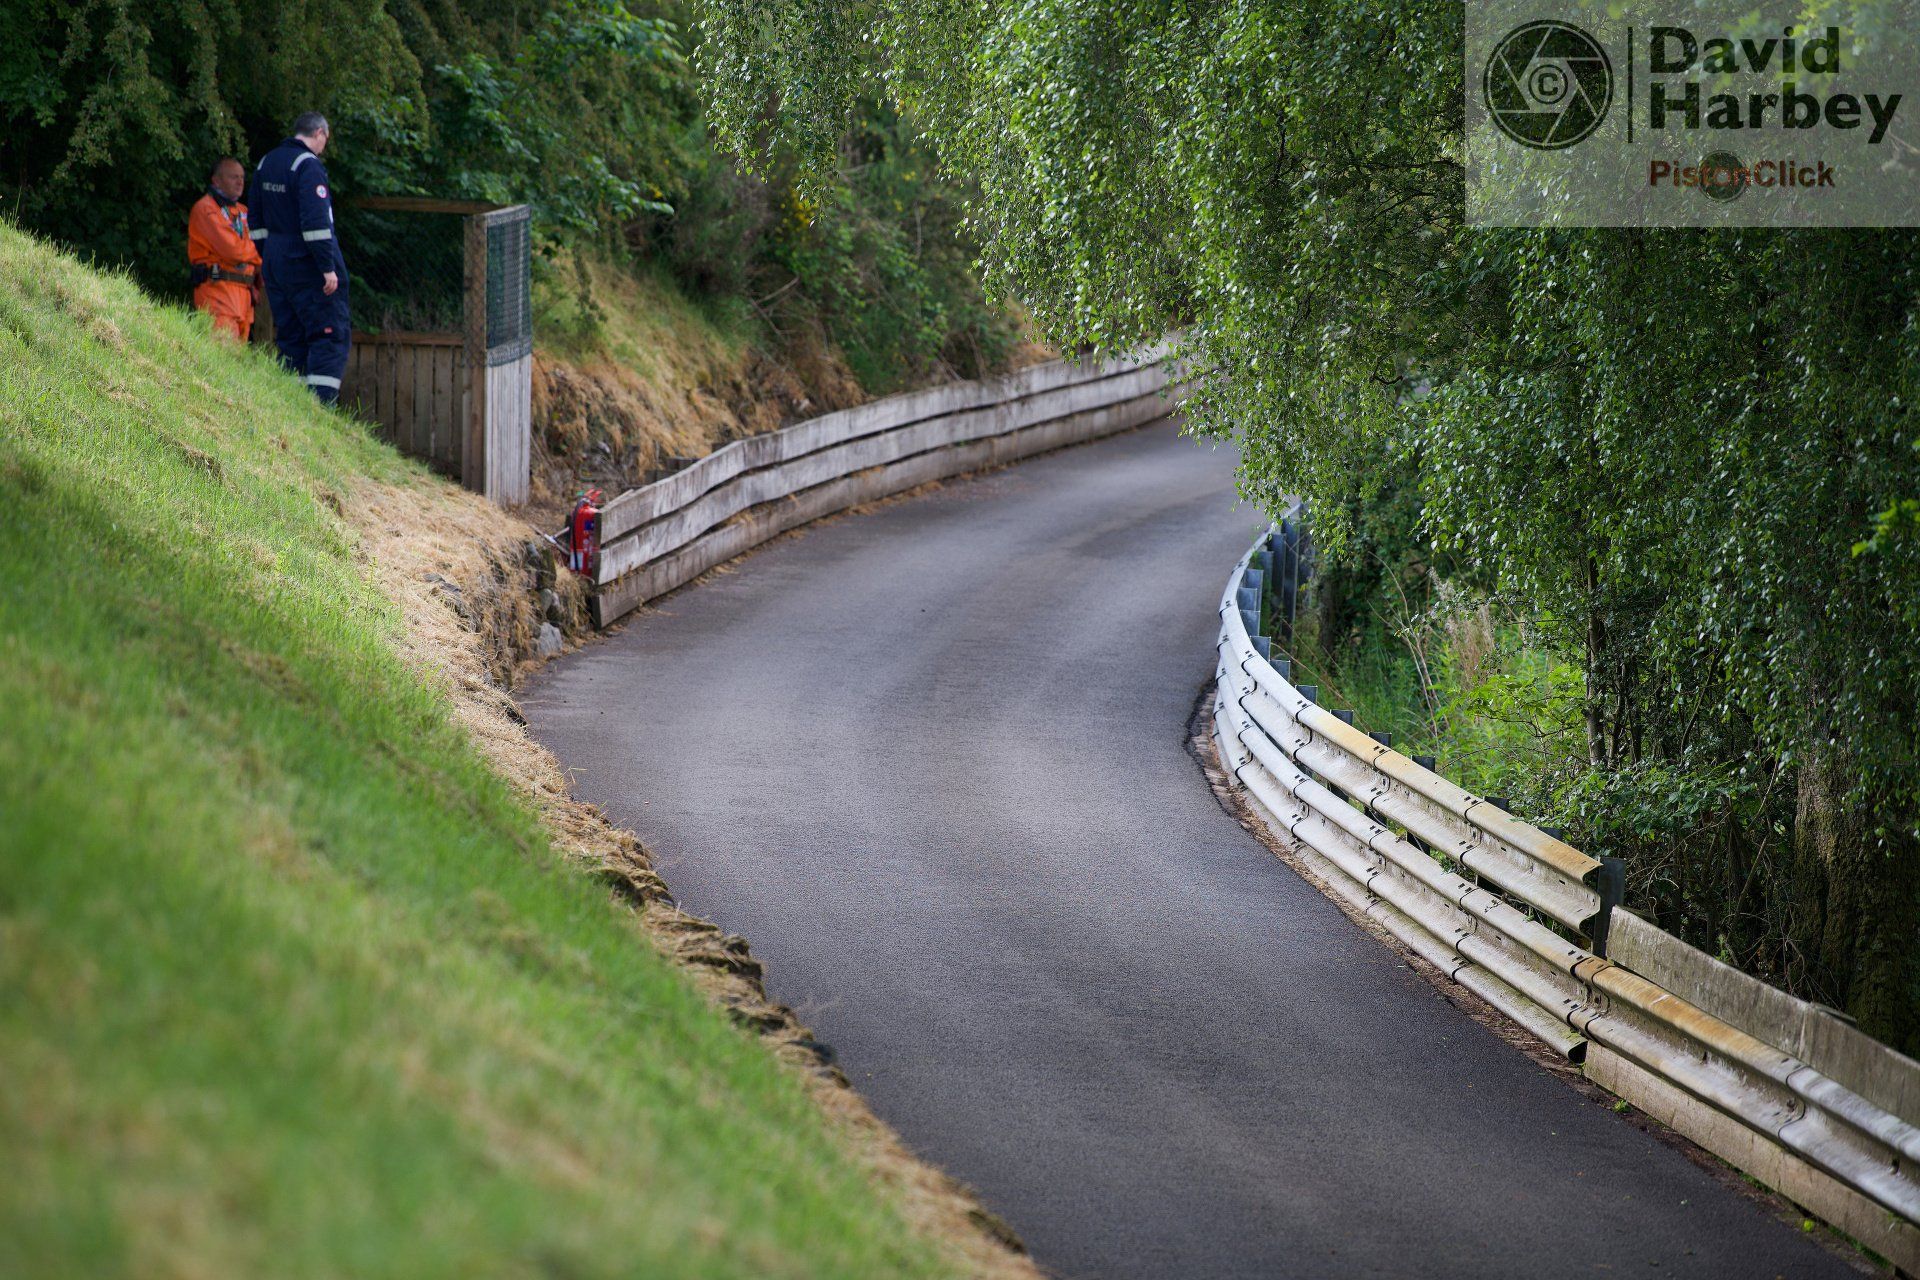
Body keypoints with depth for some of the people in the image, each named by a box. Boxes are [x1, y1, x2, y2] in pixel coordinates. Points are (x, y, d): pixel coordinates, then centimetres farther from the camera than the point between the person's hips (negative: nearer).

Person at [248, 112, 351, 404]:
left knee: (290, 337, 13)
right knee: (331, 335, -6)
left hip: (276, 262, 8)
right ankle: (321, 403, -17)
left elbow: (257, 221, 19)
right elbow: (316, 222, -21)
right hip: (307, 264, -8)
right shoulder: (308, 165, -14)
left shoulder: (266, 163, 13)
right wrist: (328, 267, -20)